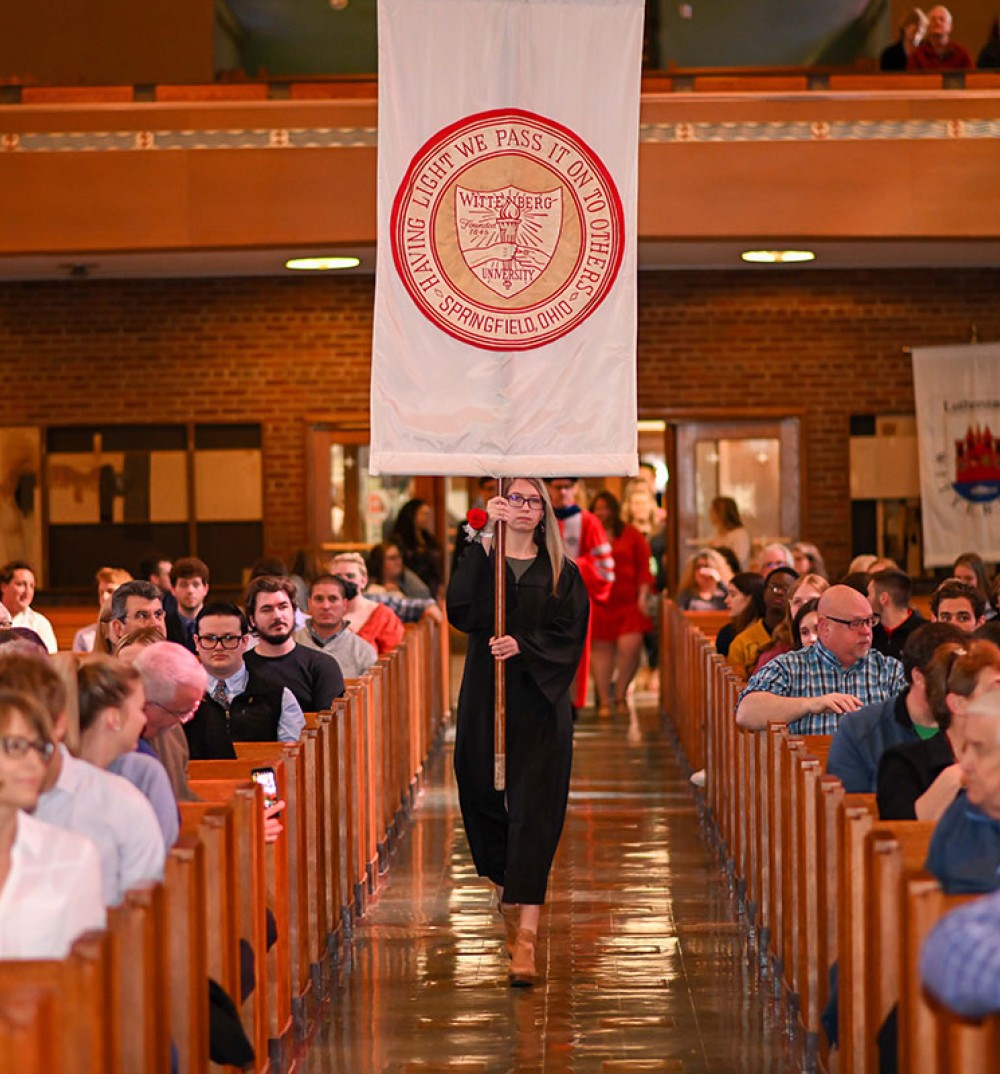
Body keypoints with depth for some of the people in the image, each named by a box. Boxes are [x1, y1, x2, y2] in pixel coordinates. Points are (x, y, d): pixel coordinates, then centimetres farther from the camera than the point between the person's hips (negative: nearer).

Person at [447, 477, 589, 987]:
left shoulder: (562, 573, 8)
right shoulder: (481, 560, 7)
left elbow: (569, 636, -2)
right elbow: (460, 608, -14)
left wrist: (523, 646, -19)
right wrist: (487, 541, -20)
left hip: (540, 705, -1)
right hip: (486, 699, 2)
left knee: (534, 812, -9)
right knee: (485, 801, 9)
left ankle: (526, 935, -16)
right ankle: (508, 892, 39)